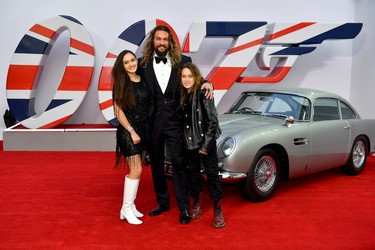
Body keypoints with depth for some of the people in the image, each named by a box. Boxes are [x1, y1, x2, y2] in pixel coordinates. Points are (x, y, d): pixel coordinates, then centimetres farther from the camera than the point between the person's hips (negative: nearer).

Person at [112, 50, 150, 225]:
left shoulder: (143, 81, 7)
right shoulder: (120, 84, -6)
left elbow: (148, 106, 11)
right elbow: (119, 111, -9)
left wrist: (145, 130, 4)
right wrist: (131, 131, -14)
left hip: (144, 129, 5)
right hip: (128, 130, -5)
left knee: (136, 170, 10)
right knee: (136, 170, -9)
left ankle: (130, 205, 21)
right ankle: (126, 209, 3)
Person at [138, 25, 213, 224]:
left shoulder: (183, 61, 2)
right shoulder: (143, 64, 2)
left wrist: (207, 84, -12)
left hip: (175, 121, -2)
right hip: (152, 122, 2)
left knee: (179, 162, -1)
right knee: (156, 163, 13)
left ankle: (184, 207, 11)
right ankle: (162, 202, 30)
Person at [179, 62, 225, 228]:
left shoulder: (203, 93, -13)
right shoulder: (183, 96, 5)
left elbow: (212, 120, -14)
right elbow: (183, 120, 10)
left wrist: (206, 145, -15)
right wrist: (185, 139, 3)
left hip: (206, 141, -6)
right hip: (190, 142, 6)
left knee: (212, 174, 0)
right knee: (193, 173, 15)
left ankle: (218, 211, 10)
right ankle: (196, 204, 32)